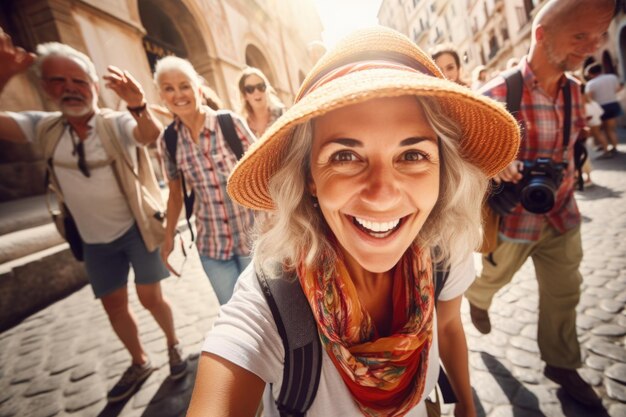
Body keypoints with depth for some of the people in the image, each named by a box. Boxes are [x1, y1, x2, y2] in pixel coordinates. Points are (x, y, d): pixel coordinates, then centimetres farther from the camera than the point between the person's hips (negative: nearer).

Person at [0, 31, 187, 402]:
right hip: (94, 239, 5)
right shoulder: (43, 128, 1)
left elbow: (151, 136, -32)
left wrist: (139, 105, -53)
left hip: (135, 228, -4)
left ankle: (174, 345, 33)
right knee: (114, 305, 14)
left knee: (151, 297, 3)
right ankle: (140, 363, 37)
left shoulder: (118, 123, -11)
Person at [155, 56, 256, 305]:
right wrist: (168, 237, 12)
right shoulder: (168, 142, -1)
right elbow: (175, 194, 10)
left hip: (251, 236, -2)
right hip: (211, 246, 2)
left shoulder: (231, 123, -10)